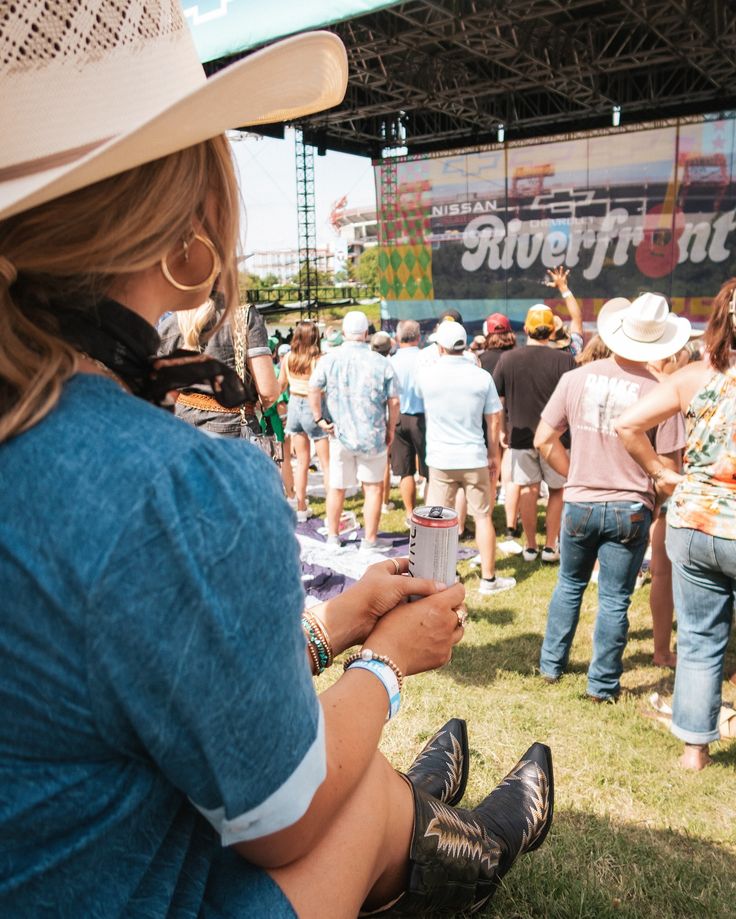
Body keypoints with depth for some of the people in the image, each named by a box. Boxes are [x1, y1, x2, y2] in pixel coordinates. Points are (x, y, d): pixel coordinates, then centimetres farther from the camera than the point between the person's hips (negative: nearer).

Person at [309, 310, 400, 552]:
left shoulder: (329, 359, -6)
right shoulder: (381, 362, -8)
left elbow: (313, 390, -10)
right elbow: (394, 401, -6)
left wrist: (319, 419, 0)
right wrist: (390, 430, 6)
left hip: (340, 434, 2)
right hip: (373, 436, -1)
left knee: (336, 488, 15)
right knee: (373, 487, 11)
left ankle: (332, 538, 27)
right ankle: (370, 540, 16)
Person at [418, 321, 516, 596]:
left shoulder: (425, 376, -5)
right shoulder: (482, 377, -5)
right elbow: (493, 421, 0)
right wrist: (494, 455, 12)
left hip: (440, 460, 0)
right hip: (475, 459, 0)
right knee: (483, 516, 10)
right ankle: (489, 578, 16)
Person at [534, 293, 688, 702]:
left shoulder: (576, 378, -6)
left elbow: (544, 441, 0)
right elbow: (669, 468, -9)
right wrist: (659, 503, 9)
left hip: (580, 503, 2)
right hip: (631, 509, -2)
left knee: (570, 584, 21)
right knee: (614, 599, 9)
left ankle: (552, 664, 33)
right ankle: (603, 684, 22)